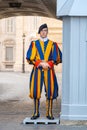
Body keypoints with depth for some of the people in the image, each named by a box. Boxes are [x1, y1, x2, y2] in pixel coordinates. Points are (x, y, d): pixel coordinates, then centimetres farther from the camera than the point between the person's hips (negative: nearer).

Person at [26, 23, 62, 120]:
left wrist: (48, 64, -13)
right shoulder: (34, 44, 8)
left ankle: (49, 113, 5)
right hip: (37, 71, 0)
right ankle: (36, 112, 7)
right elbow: (30, 58, 1)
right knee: (35, 91, -3)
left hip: (49, 71, 0)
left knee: (50, 91, -4)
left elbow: (57, 58, 2)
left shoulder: (53, 44, 8)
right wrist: (40, 63, -12)